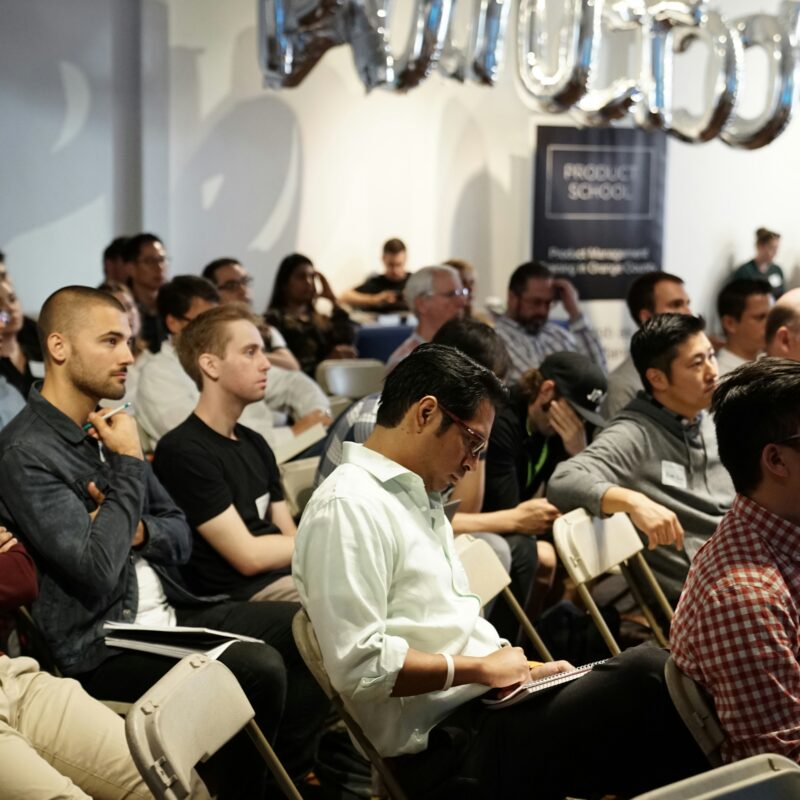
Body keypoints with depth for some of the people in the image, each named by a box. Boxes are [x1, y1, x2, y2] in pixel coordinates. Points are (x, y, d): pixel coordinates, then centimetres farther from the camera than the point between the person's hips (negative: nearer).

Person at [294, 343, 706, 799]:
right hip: (446, 749, -10)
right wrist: (481, 668, -11)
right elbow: (360, 664, -20)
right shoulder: (347, 507, -12)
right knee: (644, 674, -20)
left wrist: (518, 671, 8)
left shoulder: (419, 499, 21)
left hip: (483, 705, 10)